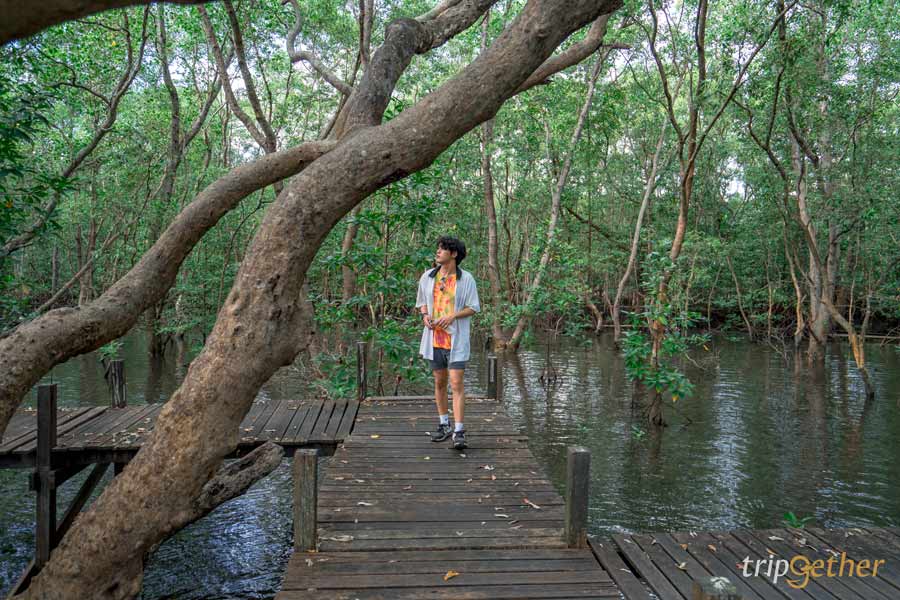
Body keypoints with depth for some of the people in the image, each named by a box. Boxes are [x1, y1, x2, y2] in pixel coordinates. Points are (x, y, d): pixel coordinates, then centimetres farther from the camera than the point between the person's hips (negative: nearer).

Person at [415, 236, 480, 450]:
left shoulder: (466, 279, -7)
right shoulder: (427, 276, 4)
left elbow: (473, 308, -4)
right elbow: (422, 302, 15)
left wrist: (452, 316, -20)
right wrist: (425, 316, -7)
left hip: (456, 338, -4)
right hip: (434, 337, 4)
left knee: (457, 384, -9)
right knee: (439, 382, 12)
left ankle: (458, 432, -6)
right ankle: (444, 425, 27)